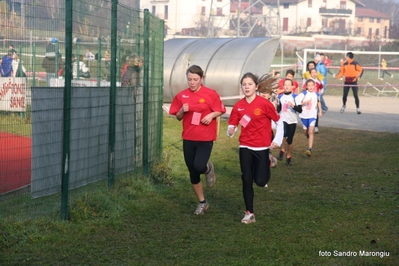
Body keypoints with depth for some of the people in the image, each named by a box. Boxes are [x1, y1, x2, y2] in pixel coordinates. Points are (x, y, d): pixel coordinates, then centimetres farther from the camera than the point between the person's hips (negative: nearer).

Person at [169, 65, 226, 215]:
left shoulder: (211, 94, -7)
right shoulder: (181, 96, 2)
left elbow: (220, 111, 2)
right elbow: (178, 117, 8)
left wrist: (211, 115, -18)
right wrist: (182, 111, -13)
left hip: (205, 138, -4)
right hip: (188, 138, 4)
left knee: (199, 166, -23)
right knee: (193, 173, 8)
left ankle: (209, 169, 16)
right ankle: (202, 203, 25)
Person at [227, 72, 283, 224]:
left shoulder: (264, 104, -12)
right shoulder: (238, 106, -3)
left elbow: (279, 122, -1)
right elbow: (231, 128, -1)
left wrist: (277, 140, -5)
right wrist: (230, 131, -23)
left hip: (262, 147, -2)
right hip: (245, 147, 2)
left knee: (260, 181, -1)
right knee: (246, 180, 0)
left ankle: (268, 163, 34)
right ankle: (249, 213, 9)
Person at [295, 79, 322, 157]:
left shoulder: (316, 94, 0)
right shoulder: (304, 94, -10)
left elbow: (318, 101, 20)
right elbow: (297, 103, -16)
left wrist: (320, 111, 17)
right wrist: (305, 102, -28)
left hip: (312, 115, 0)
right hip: (304, 115, 0)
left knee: (311, 131, -16)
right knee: (306, 132, 15)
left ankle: (310, 149, -21)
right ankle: (310, 141, 48)